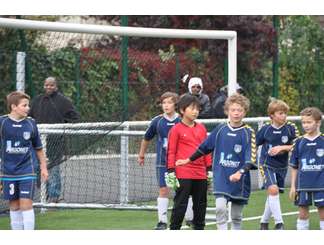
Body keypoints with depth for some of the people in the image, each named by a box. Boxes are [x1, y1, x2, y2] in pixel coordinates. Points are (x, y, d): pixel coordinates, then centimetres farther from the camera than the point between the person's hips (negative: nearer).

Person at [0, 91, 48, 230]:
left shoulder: (30, 124, 1)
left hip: (27, 170, 0)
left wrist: (43, 167, 11)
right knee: (14, 205, 7)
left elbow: (38, 148, 12)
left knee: (26, 204, -8)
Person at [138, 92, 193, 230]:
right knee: (163, 190, -1)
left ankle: (190, 218, 17)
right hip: (162, 162, 1)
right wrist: (141, 155, 20)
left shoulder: (181, 122, -4)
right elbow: (146, 139, 14)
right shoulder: (157, 121, -1)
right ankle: (162, 222, 3)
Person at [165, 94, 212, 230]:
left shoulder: (201, 128, 11)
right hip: (183, 174, -5)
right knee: (180, 205, -4)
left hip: (200, 175, 5)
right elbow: (171, 152, -4)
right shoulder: (176, 129, -3)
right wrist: (171, 172, -8)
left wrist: (209, 170, 14)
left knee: (201, 205, 11)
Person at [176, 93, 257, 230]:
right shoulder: (220, 129, 4)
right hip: (221, 177, 1)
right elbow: (204, 147, 17)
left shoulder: (248, 132, -5)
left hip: (239, 180, -1)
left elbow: (250, 158, -13)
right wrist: (188, 160, 21)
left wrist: (240, 172, -29)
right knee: (220, 208, -18)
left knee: (236, 216, 9)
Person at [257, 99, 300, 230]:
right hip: (267, 165, -2)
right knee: (273, 189, -23)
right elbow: (254, 145, 4)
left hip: (282, 167, 2)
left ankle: (264, 221, 32)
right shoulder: (265, 129, -8)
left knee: (273, 195, 12)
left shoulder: (291, 128, -8)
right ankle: (279, 223, -18)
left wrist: (282, 148, -22)